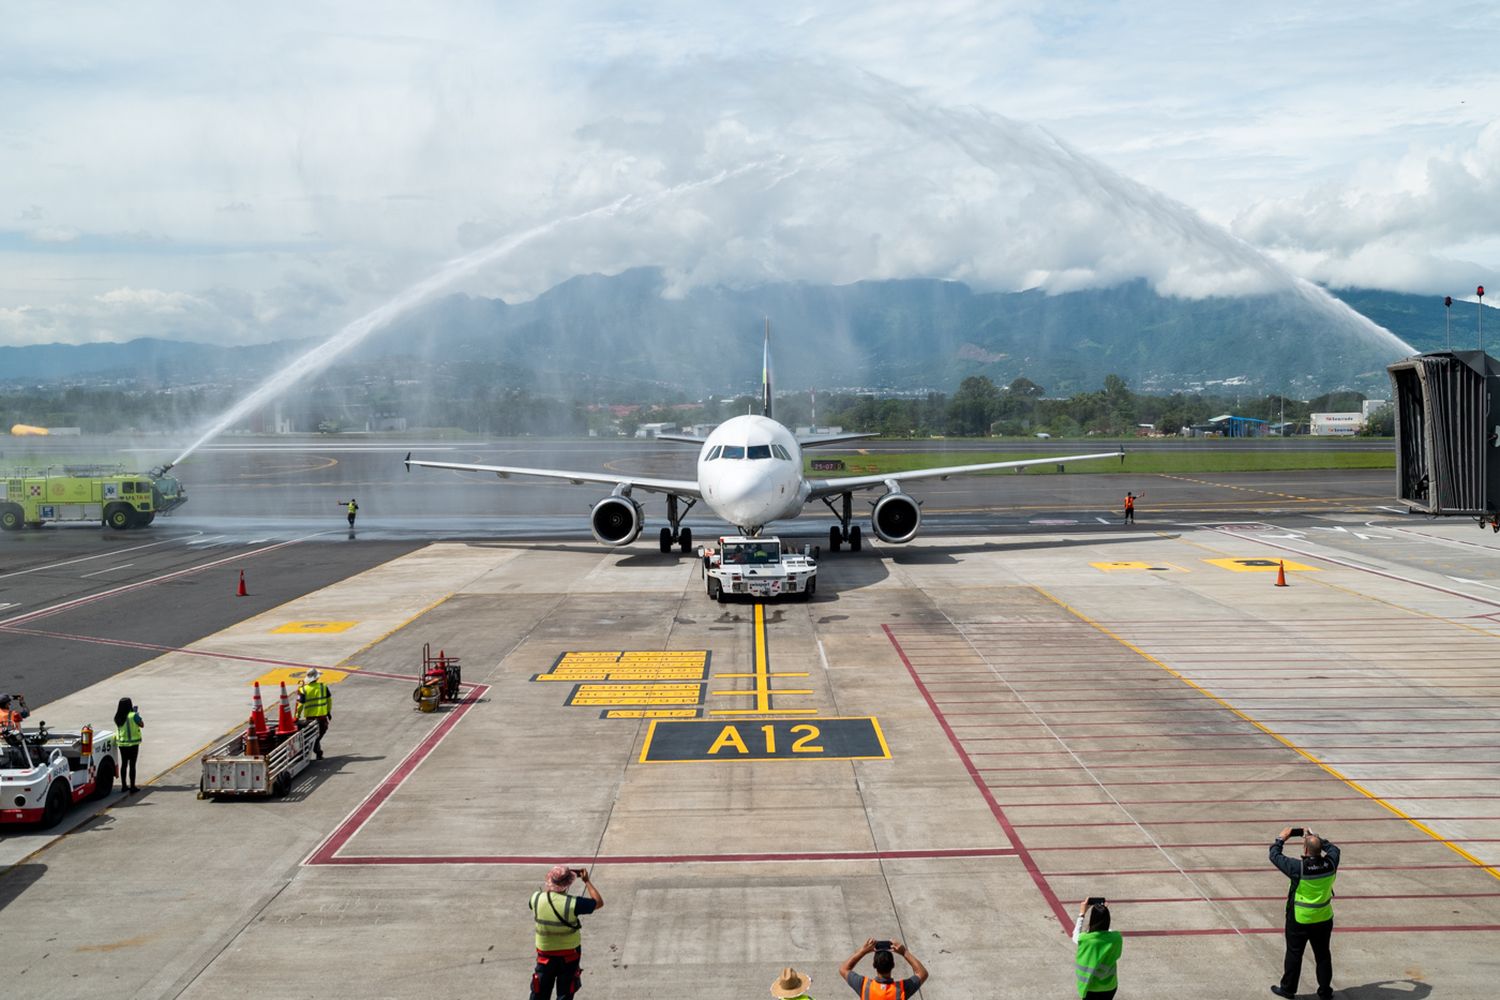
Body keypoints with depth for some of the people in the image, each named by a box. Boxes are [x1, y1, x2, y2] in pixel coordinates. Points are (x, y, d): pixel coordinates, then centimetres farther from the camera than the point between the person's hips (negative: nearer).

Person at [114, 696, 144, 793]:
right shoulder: (133, 716, -18)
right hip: (132, 743, -5)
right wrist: (137, 714, 8)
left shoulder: (118, 717, -2)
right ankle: (132, 786, 5)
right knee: (132, 765, 1)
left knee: (124, 764, 14)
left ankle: (124, 785, 20)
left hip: (121, 743, 5)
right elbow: (142, 724, -6)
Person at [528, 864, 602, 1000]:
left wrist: (556, 878, 10)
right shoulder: (572, 904, -24)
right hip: (569, 954, -3)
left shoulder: (537, 899, -14)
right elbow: (599, 902, -12)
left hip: (545, 954, 3)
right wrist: (587, 881, -4)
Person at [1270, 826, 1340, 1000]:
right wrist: (1316, 838, 16)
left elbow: (1275, 855, -12)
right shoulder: (1330, 864, -14)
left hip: (1299, 920, -4)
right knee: (1323, 955, 16)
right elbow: (1333, 848, 9)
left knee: (1294, 954, 11)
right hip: (1324, 919, 4)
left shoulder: (1298, 867, -25)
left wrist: (1281, 838, 2)